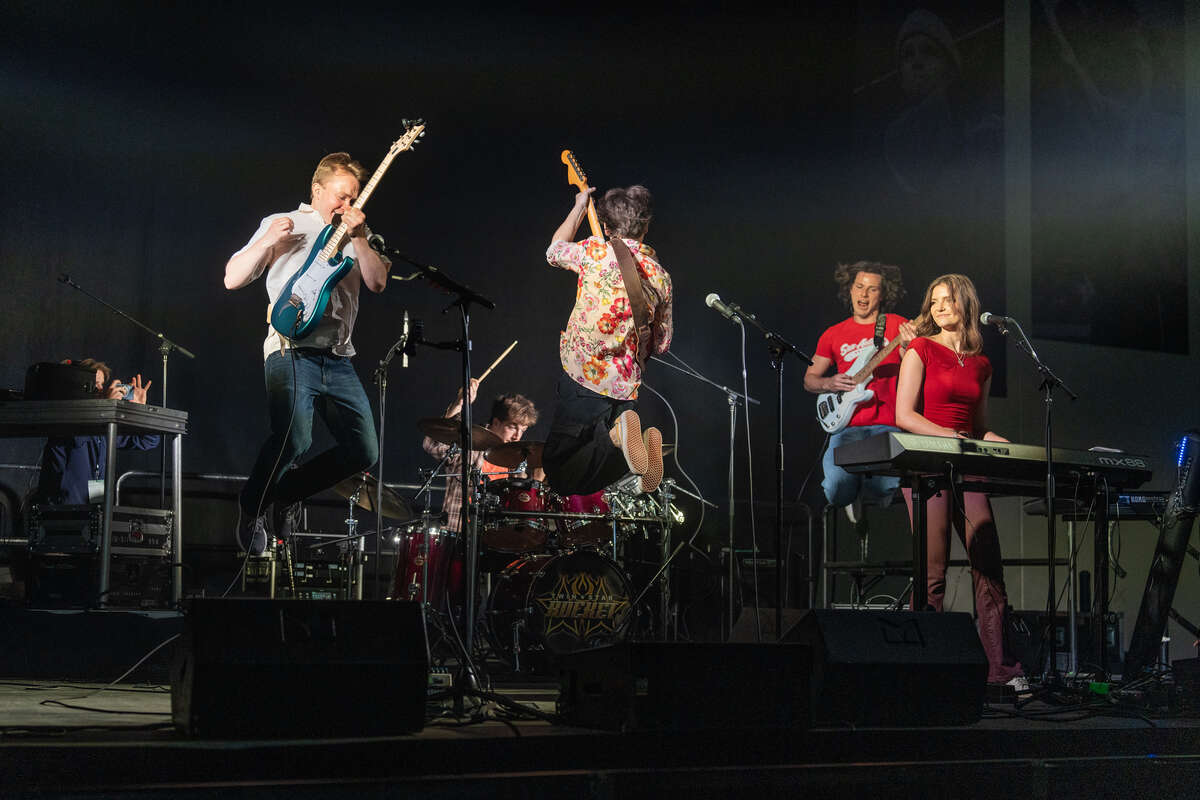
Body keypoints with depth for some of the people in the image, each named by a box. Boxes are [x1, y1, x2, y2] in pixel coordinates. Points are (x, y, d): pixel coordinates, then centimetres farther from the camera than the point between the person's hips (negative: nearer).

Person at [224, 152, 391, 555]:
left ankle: (288, 494, 20)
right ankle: (252, 507, 4)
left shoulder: (357, 233, 20)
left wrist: (358, 237, -7)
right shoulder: (281, 224, 9)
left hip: (338, 358, 5)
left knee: (363, 451, -1)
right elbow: (232, 279, 4)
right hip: (292, 351, -5)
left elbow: (378, 282, 5)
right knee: (293, 439, -24)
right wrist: (268, 241, -10)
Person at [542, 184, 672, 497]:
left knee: (559, 476, 1)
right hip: (627, 387, 4)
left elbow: (554, 251, 16)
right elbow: (661, 344, 14)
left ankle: (618, 435, -23)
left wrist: (579, 207, 28)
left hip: (583, 378, -4)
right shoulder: (661, 276, 5)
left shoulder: (595, 252, -7)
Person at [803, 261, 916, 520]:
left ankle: (863, 493, 11)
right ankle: (851, 496, 15)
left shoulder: (897, 327, 8)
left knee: (885, 486, -29)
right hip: (847, 427, 2)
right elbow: (809, 379, 22)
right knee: (837, 487, -25)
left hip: (887, 428, -1)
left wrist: (907, 348, -22)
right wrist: (829, 384, 0)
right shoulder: (834, 334, 14)